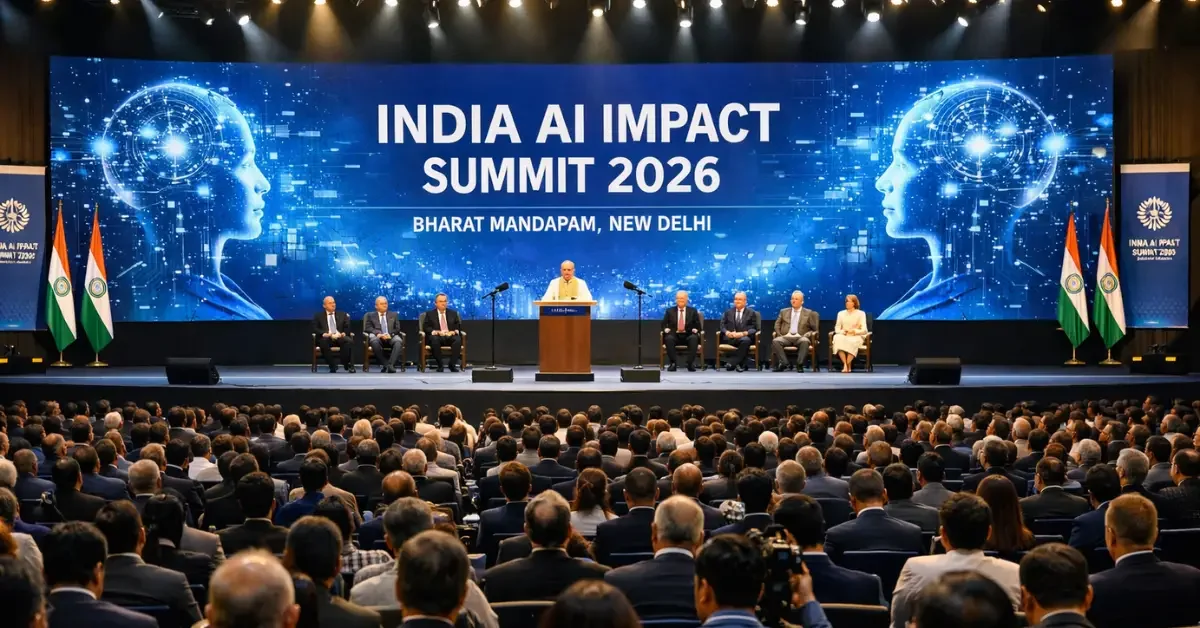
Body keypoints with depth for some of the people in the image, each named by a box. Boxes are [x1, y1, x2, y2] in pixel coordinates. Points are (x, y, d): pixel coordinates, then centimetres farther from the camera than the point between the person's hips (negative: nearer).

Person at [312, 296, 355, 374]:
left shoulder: (342, 314, 21)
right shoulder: (318, 316, 17)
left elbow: (347, 328, 12)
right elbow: (315, 329, 5)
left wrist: (343, 333, -11)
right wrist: (324, 334, -15)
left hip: (340, 337, 1)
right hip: (326, 338, -1)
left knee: (349, 341, -33)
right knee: (324, 342, -38)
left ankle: (349, 366, -27)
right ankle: (332, 367, -31)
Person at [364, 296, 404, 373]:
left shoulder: (393, 315, 24)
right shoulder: (371, 315, 19)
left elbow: (397, 328, 14)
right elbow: (368, 328, 4)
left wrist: (390, 334, -9)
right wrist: (378, 333, -16)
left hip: (391, 336, 1)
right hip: (377, 336, -1)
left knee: (398, 341, -36)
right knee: (375, 342, -40)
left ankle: (390, 364, -46)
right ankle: (385, 364, -34)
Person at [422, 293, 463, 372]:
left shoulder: (453, 313, 18)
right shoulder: (430, 314, 12)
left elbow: (459, 327, 11)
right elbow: (426, 328, 2)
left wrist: (453, 332, -12)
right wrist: (437, 332, -16)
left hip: (450, 336, 2)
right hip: (437, 336, -2)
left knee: (458, 339, -33)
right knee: (434, 339, -38)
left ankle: (452, 364, -25)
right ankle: (440, 365, -25)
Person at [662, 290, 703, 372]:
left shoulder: (693, 311, 12)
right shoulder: (670, 311, 12)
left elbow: (698, 325, 10)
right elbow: (664, 324, 11)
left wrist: (695, 329, -12)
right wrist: (666, 329, -11)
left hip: (688, 336, 0)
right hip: (674, 336, 0)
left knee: (694, 338, -35)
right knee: (669, 338, -35)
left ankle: (691, 363, -31)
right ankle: (673, 363, -29)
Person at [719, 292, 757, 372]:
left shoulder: (751, 312, 11)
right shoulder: (728, 312, 19)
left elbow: (754, 329, 2)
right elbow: (722, 325, 11)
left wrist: (743, 333, -17)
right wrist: (727, 332, -13)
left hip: (745, 337, -2)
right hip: (730, 337, 2)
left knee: (746, 340, -38)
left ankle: (732, 362, -32)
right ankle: (740, 363, -29)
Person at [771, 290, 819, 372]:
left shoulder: (809, 313, 14)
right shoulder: (784, 311, 19)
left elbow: (814, 329, 11)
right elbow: (777, 325, 17)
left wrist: (806, 335, -6)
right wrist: (780, 334, -2)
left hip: (800, 338, -2)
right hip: (786, 337, 2)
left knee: (805, 341, -38)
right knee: (775, 341, -30)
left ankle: (799, 365, -32)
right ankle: (783, 363, -29)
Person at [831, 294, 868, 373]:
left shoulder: (861, 313, 9)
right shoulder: (841, 313, 17)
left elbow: (864, 330, 1)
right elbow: (837, 329, 10)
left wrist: (854, 331, -17)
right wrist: (843, 332, -11)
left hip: (856, 337, -2)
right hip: (843, 336, 2)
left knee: (853, 342, -41)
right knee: (837, 338, -36)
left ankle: (847, 364, -35)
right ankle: (845, 364, -42)